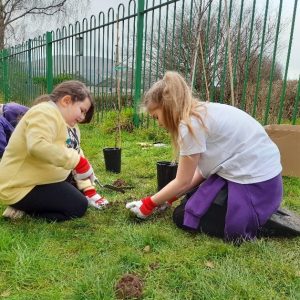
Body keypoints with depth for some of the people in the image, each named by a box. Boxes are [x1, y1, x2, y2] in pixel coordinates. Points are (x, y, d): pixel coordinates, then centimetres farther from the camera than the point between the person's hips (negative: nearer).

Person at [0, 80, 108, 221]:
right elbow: (38, 146, -39)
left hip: (43, 179, 10)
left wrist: (89, 189, 3)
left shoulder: (69, 124, 11)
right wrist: (77, 160, -36)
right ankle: (24, 208, -3)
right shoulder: (45, 113, -20)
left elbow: (76, 154, 9)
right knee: (78, 207, -12)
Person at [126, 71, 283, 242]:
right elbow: (203, 169, 10)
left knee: (183, 217, 2)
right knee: (191, 204, 18)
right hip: (261, 175, 9)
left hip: (254, 186, -9)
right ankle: (266, 209, 14)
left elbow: (183, 182, -9)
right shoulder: (204, 112, 9)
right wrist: (169, 198, 12)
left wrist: (149, 204, 5)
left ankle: (260, 222, 1)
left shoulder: (190, 124, -19)